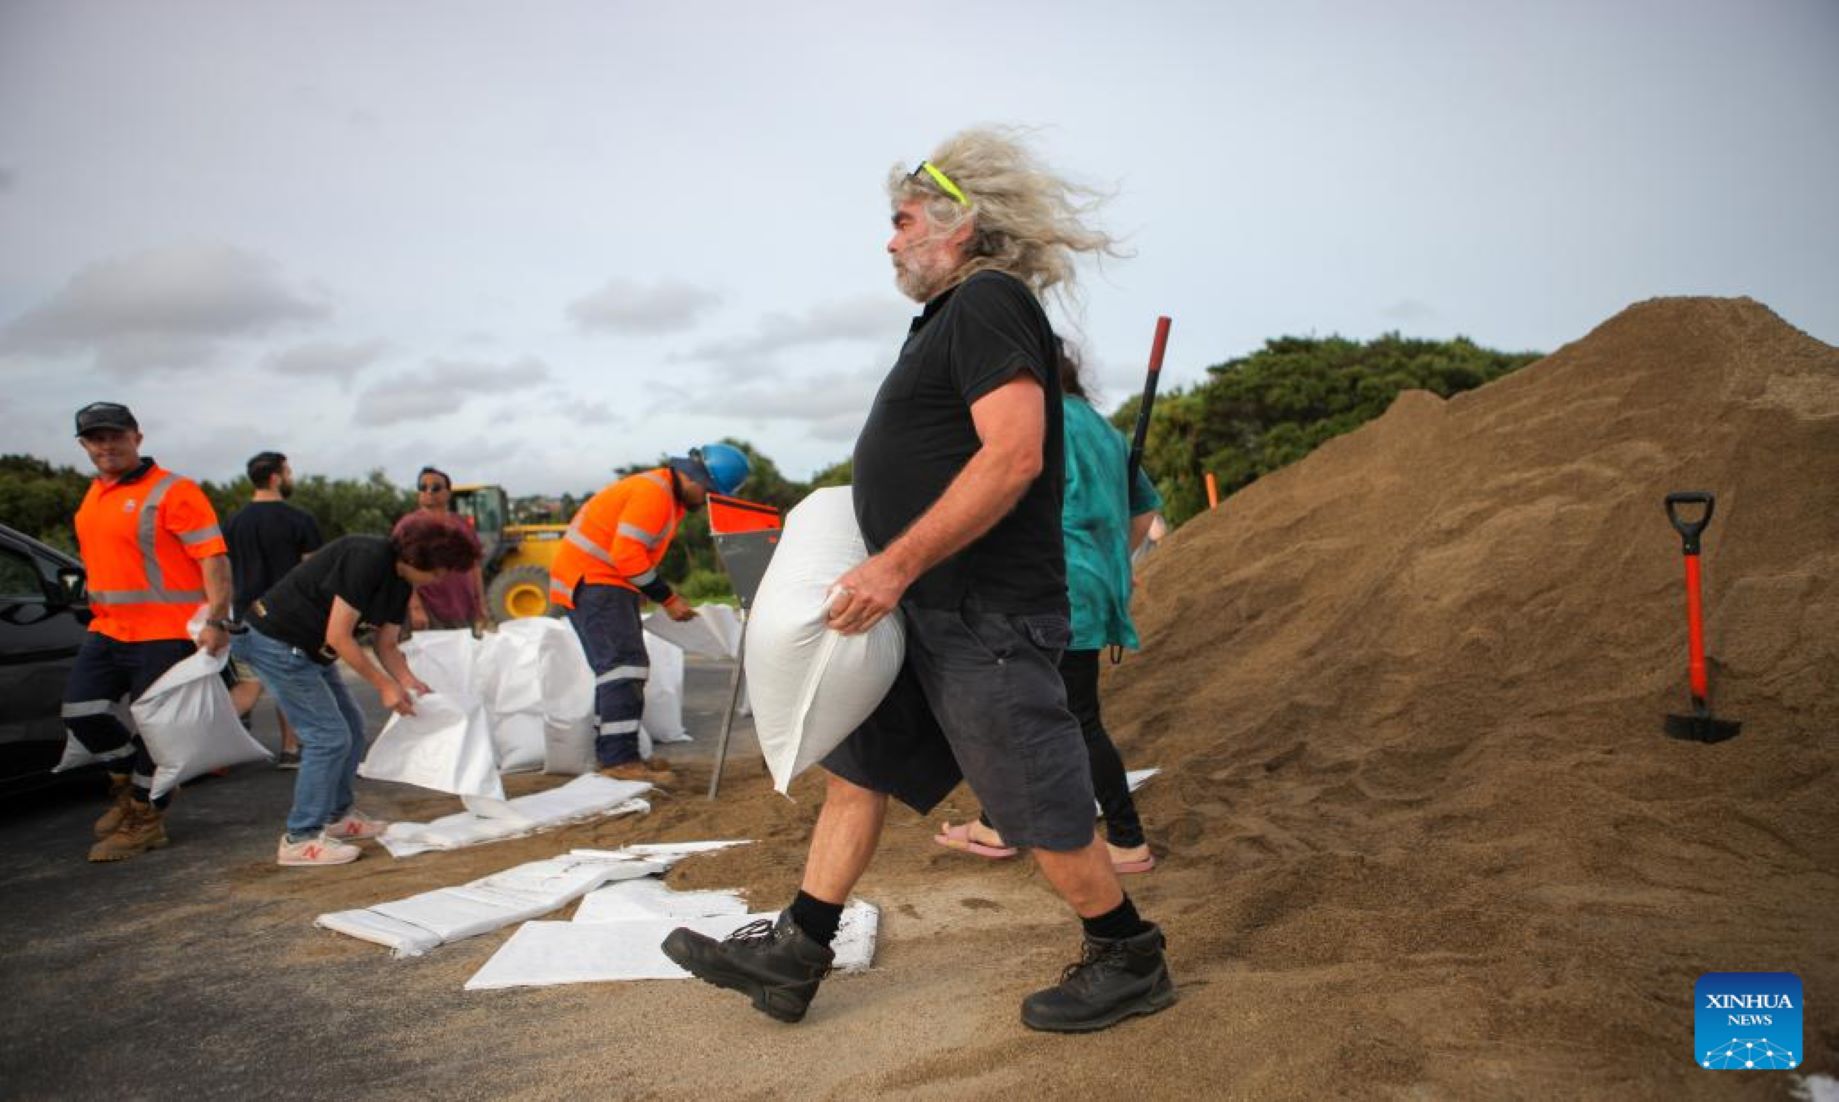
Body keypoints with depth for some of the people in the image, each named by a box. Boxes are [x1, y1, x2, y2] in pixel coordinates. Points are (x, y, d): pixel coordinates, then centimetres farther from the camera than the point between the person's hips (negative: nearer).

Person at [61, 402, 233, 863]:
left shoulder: (173, 492, -12)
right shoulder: (94, 496, 15)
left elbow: (213, 556, -17)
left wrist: (216, 620, -24)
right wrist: (100, 611, 23)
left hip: (166, 634, -8)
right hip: (108, 630, 8)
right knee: (80, 710, 6)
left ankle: (144, 820, 15)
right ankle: (129, 782, 29)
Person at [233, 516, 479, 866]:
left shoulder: (400, 581, 5)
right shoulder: (367, 558, -25)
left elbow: (386, 645, 10)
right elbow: (337, 636, -25)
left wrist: (410, 681, -7)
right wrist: (384, 685, -20)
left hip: (310, 650, 10)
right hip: (277, 643, -10)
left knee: (351, 727, 13)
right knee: (329, 736, -11)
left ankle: (337, 816, 28)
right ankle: (300, 839, -2)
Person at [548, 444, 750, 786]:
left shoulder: (670, 497, 15)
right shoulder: (654, 492, -18)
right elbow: (627, 555, -24)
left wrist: (665, 593, 3)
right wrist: (667, 598, -18)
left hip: (608, 583, 11)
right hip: (592, 579, -11)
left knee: (623, 667, 11)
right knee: (624, 665, -16)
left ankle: (613, 753, 15)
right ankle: (620, 759, -18)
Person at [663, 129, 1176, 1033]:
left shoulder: (988, 301, -13)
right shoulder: (956, 315, 19)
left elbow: (1015, 455, -26)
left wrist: (896, 563, -26)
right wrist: (895, 569, 19)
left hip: (985, 615, -10)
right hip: (929, 610, 10)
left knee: (1041, 809, 1)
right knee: (855, 768, 12)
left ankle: (1130, 963, 21)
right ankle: (791, 955, 21)